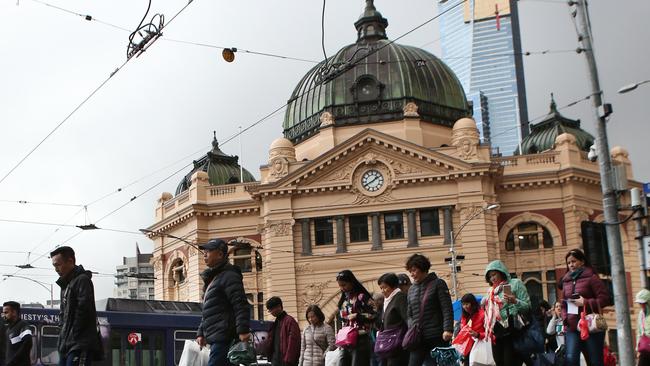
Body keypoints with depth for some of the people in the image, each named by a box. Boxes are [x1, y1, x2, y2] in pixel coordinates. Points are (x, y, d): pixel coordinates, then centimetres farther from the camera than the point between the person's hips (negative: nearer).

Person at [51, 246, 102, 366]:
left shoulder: (83, 280, -8)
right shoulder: (66, 284, 21)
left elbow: (83, 312, -17)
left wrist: (73, 337, -13)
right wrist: (63, 338, 9)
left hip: (80, 346, -10)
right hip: (67, 346, 10)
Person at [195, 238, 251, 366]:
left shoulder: (229, 276, -7)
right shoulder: (212, 279, 24)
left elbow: (241, 306, -16)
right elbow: (206, 312, 29)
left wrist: (243, 330, -25)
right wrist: (201, 333, 21)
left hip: (224, 337, -10)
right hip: (216, 339, 10)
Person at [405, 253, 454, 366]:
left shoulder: (438, 284, 0)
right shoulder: (412, 289, 15)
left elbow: (447, 309, -7)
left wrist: (448, 329, -19)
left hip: (437, 337, -4)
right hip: (418, 338, 4)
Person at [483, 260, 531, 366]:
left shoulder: (515, 283, 2)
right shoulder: (491, 291, 18)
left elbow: (527, 307, -5)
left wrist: (515, 301, -20)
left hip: (512, 332, -6)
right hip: (496, 333, 6)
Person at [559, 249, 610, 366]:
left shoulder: (591, 277, -1)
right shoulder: (566, 281, 15)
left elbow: (605, 298, -7)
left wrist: (585, 303, -16)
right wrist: (565, 318, 5)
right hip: (572, 327, 4)